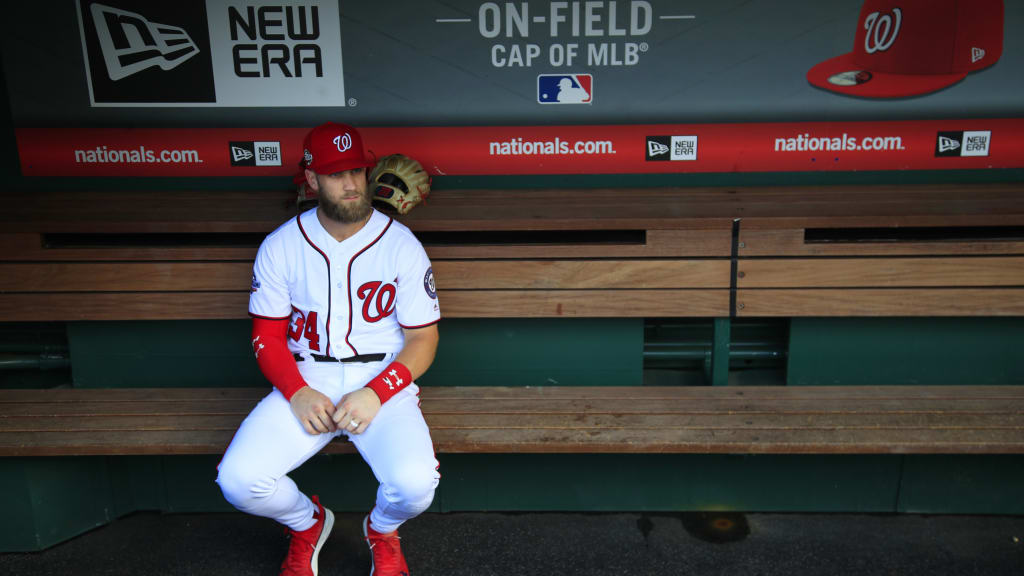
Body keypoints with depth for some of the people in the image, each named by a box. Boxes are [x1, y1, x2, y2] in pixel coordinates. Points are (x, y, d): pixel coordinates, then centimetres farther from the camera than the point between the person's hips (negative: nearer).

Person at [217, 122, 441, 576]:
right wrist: (297, 393, -13)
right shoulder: (280, 246, 2)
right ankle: (307, 525, 18)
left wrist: (375, 394, -16)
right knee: (238, 480, -19)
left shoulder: (401, 245, -3)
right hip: (305, 382, 2)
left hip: (383, 382, -1)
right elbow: (267, 335, 5)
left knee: (414, 484, -27)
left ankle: (382, 531, 15)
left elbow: (423, 338, -2)